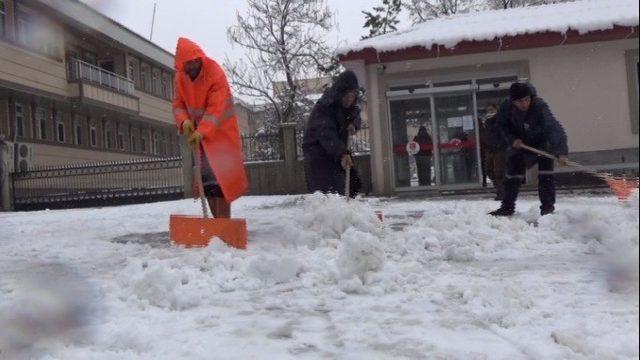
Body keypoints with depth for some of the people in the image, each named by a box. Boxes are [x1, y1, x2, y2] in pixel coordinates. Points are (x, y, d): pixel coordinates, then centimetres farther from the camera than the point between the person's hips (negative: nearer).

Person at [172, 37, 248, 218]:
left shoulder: (216, 74, -20)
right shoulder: (180, 77, 1)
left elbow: (216, 109, -27)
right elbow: (178, 104, 3)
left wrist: (202, 131, -36)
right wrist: (184, 121, -18)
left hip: (220, 131, -6)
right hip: (199, 133, 6)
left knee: (219, 176, -13)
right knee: (205, 176, 6)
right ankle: (218, 220, 13)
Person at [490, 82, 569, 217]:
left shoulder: (540, 107, -35)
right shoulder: (506, 108, -23)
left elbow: (554, 128, -45)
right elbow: (502, 126, -2)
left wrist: (561, 153, -57)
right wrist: (512, 139, -19)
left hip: (542, 144, -3)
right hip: (519, 144, 3)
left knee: (545, 175, -15)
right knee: (512, 176, 7)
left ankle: (548, 206, -2)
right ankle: (507, 207, 20)